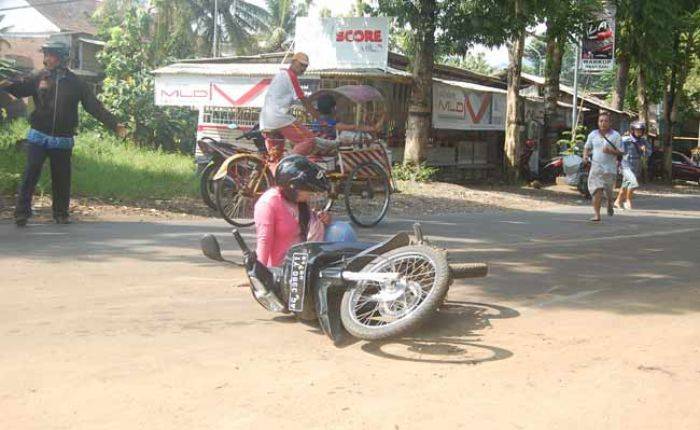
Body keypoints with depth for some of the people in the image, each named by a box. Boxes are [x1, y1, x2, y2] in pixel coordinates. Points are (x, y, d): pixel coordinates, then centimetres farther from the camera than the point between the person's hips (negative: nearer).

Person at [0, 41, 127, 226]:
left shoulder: (75, 83, 0)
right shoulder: (38, 78, 3)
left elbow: (95, 107, -2)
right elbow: (21, 88, -8)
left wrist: (113, 124, -8)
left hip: (63, 140, 0)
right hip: (38, 136, 0)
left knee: (61, 178, 7)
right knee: (31, 174, -7)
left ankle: (61, 213, 20)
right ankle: (22, 212, -2)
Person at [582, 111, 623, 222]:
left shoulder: (615, 135, -1)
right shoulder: (593, 134, 7)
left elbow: (620, 152, -2)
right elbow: (587, 147, 20)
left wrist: (610, 151, -20)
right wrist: (585, 156, -1)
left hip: (610, 168, -1)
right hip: (596, 166, 1)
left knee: (608, 191, 9)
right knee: (597, 190, -12)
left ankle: (610, 204, 44)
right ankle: (596, 214, -8)